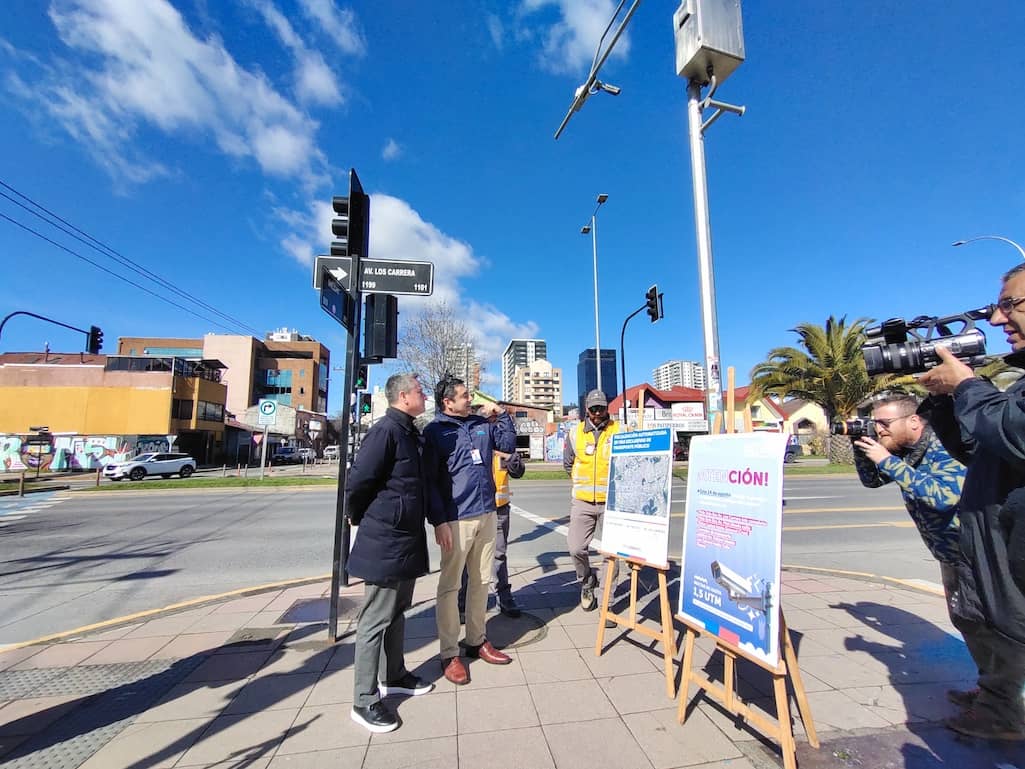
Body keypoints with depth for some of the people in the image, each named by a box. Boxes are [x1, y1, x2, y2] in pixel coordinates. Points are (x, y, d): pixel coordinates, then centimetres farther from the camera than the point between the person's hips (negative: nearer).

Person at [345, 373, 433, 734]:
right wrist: (361, 519, -5)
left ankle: (394, 676, 38)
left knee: (397, 612, 21)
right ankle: (364, 701, 19)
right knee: (375, 620, 4)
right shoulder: (386, 431, -20)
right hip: (385, 543, -9)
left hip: (406, 540, 9)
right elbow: (357, 482, -21)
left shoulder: (409, 433, 10)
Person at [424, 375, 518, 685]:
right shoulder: (435, 431, -9)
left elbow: (509, 444, 15)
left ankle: (476, 640, 34)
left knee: (481, 581, 17)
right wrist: (439, 522, -14)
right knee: (450, 586, 6)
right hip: (456, 519, -6)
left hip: (486, 514, 6)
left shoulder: (481, 423, 8)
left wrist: (501, 414, 5)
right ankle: (450, 654, 20)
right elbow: (430, 481, -10)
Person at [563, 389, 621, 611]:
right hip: (582, 501, 2)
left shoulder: (619, 431, -3)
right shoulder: (576, 434, 3)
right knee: (576, 547, 0)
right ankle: (587, 582, 30)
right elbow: (568, 463, 17)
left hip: (611, 501, -1)